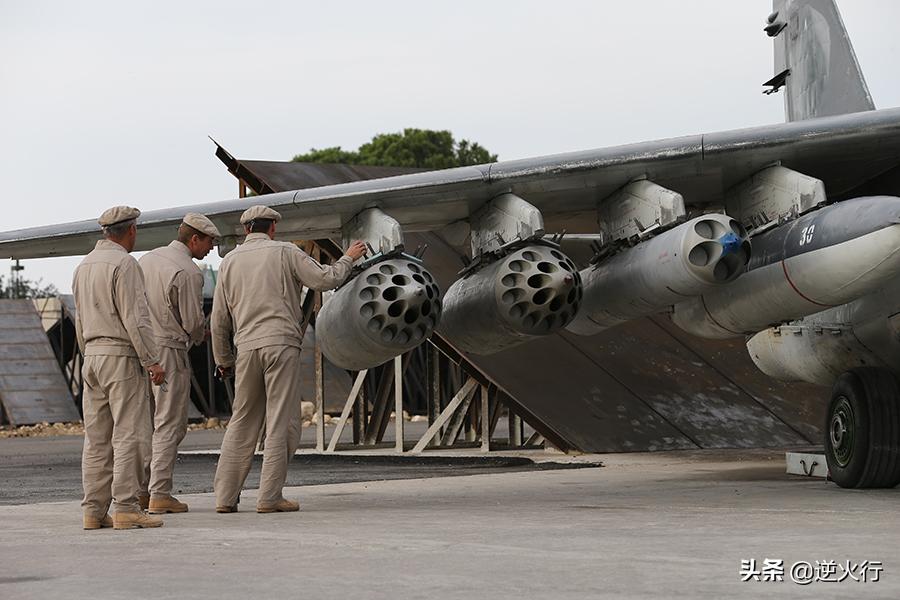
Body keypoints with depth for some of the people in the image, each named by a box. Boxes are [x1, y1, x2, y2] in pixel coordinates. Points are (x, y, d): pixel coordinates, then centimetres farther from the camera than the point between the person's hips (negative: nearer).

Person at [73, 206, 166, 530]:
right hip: (121, 356, -8)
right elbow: (135, 318, -16)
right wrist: (152, 361, -14)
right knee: (129, 434, -7)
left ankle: (94, 510, 7)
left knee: (96, 439, 7)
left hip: (91, 357, 8)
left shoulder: (84, 265, 15)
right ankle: (125, 508, -11)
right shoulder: (124, 264, -11)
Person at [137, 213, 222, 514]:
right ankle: (159, 495, -4)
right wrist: (200, 335, 12)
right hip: (169, 350, -8)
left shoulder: (146, 259, 11)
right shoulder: (188, 272, -14)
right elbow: (193, 322, -12)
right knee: (169, 425, -3)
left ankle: (139, 490, 15)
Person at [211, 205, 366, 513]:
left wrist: (223, 360, 22)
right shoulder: (284, 252, 2)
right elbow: (324, 279, -2)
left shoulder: (230, 261, 13)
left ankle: (225, 496, 7)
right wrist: (348, 259, 16)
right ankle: (269, 497, -6)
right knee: (281, 424, -2)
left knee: (241, 424, 10)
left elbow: (219, 319, 12)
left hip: (247, 348, 4)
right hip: (281, 343, -4)